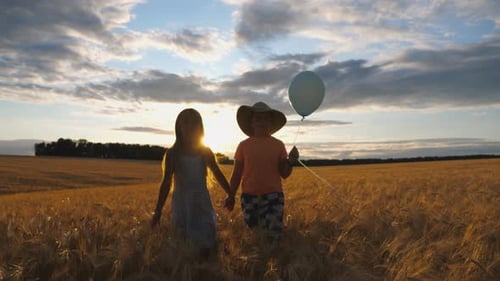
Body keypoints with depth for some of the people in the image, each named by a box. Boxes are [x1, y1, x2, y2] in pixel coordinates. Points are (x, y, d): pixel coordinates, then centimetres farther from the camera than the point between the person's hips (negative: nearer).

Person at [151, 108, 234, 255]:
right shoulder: (172, 154, -3)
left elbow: (218, 175, 10)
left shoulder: (205, 152, 3)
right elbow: (166, 183, -3)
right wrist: (158, 210, -7)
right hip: (181, 204, -1)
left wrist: (231, 195, 8)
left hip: (202, 202, 1)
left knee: (206, 245, 2)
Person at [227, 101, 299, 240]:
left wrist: (291, 162, -13)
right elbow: (236, 173, 6)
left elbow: (284, 174, 4)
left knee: (274, 235, -1)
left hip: (273, 195, 0)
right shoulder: (244, 145, 2)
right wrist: (231, 195, 3)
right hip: (249, 196, 0)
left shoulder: (278, 145, 3)